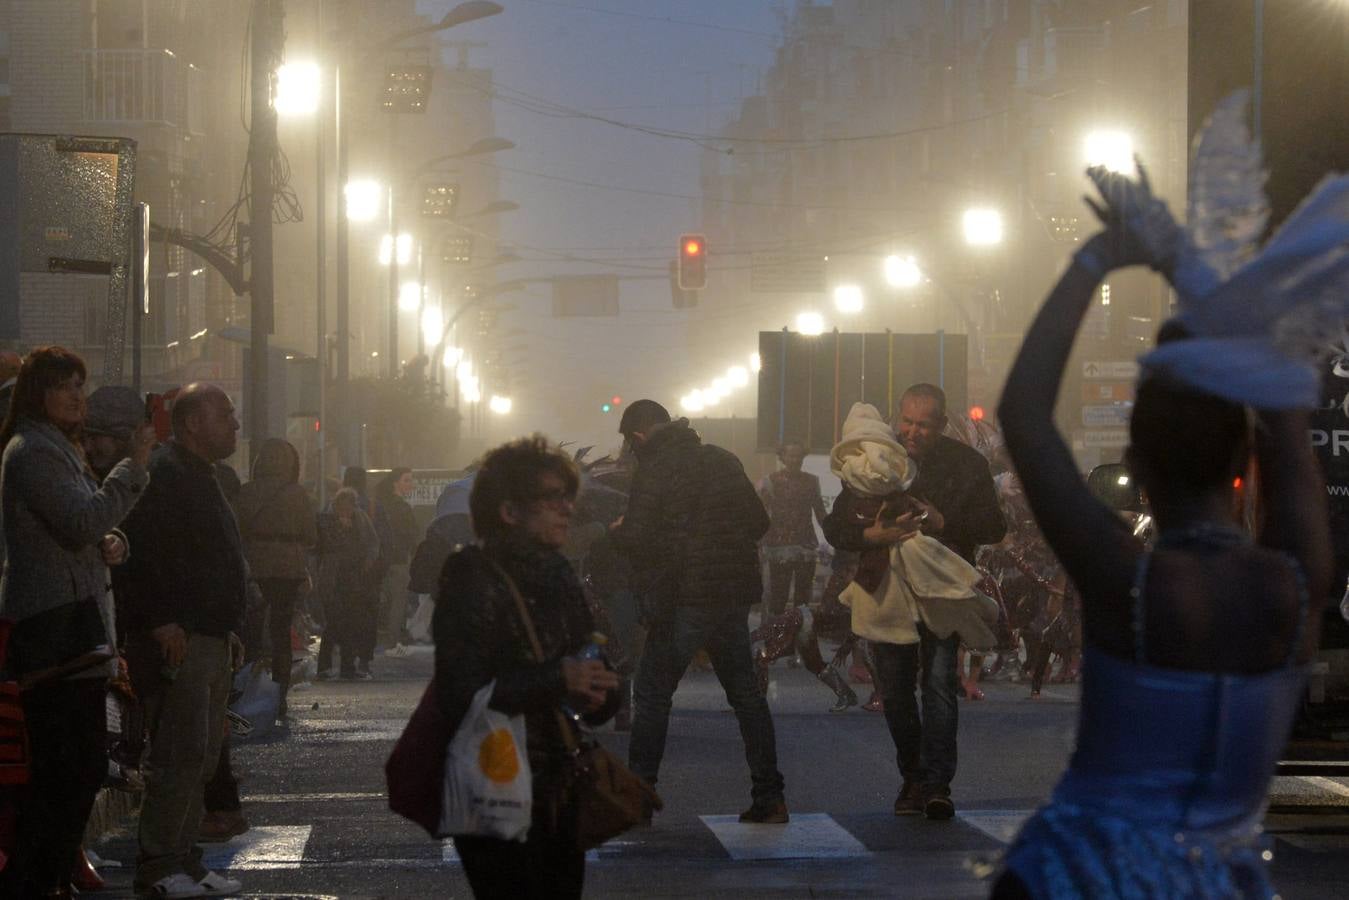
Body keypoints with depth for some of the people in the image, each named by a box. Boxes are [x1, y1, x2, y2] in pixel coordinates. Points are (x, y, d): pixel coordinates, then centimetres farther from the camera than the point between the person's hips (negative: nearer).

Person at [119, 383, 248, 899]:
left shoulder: (201, 479, 22)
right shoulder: (163, 474, -11)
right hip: (179, 639, -11)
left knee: (201, 758, 11)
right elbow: (145, 551, -21)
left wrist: (231, 629, 24)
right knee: (180, 754, -11)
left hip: (211, 639, 11)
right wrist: (162, 622, -26)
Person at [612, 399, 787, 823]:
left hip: (682, 601, -6)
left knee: (652, 696, 4)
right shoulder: (723, 460, 9)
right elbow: (758, 522, 13)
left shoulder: (653, 473, -10)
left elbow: (635, 541, -16)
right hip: (734, 594, 6)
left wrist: (617, 531, 5)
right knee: (746, 694, 12)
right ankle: (770, 797, 10)